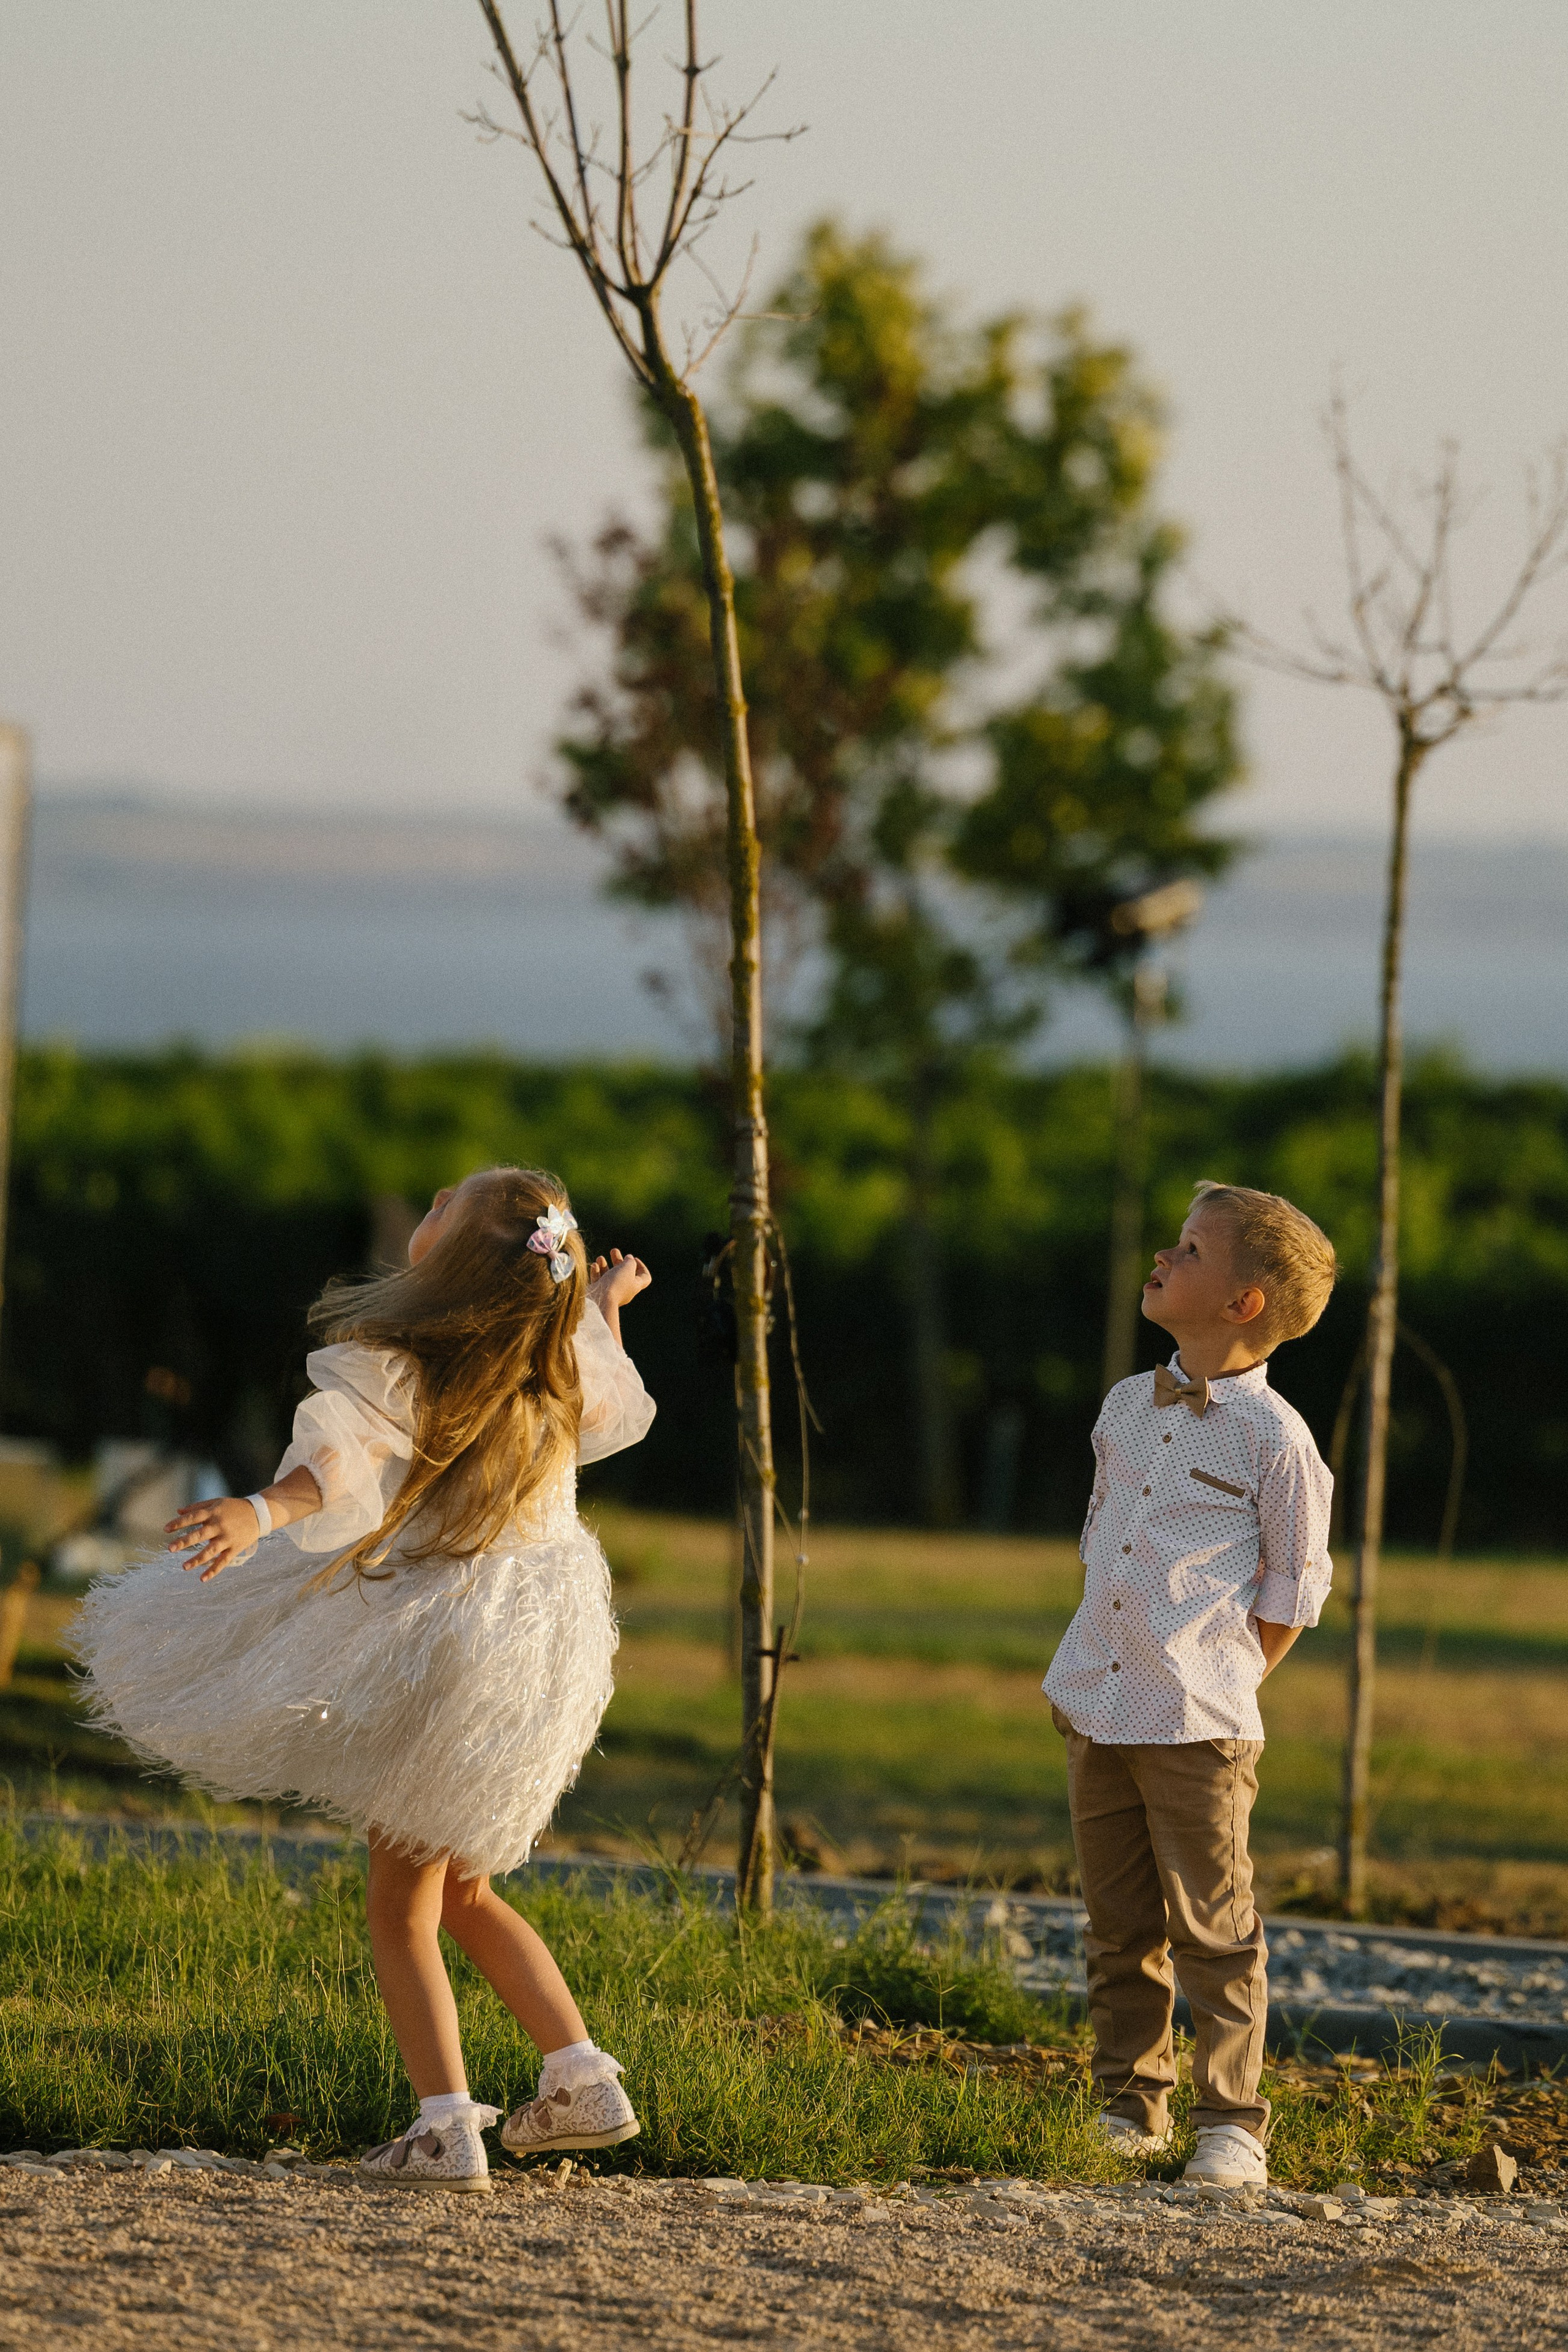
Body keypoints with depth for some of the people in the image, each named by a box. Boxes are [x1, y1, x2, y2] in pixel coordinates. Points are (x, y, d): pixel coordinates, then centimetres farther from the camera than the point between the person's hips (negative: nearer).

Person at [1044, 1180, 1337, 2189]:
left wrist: (1219, 1685, -3)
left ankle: (1233, 2123, 3)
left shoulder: (1274, 1439, -9)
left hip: (1198, 1727, -6)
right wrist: (1106, 1663, 14)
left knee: (1214, 1932, -3)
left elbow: (1294, 1591, -3)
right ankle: (1132, 2108, 19)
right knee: (1120, 1928, 11)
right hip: (1097, 1712, 6)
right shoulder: (1127, 1406, 11)